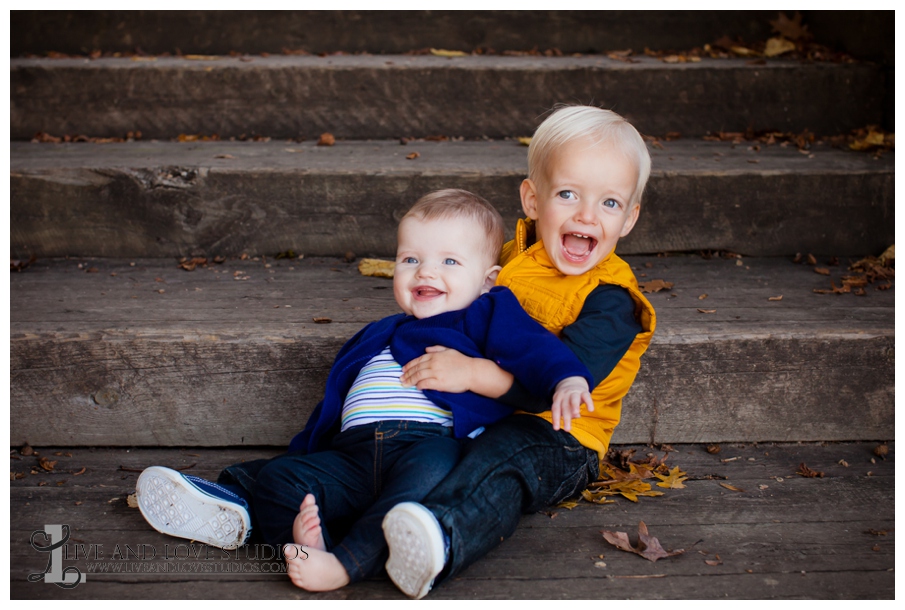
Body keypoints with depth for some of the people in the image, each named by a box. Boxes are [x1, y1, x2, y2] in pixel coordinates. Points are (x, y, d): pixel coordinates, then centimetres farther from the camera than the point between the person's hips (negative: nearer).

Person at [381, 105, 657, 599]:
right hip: (482, 418, 9)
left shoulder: (610, 300, -13)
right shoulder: (513, 257, 10)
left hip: (558, 442, -9)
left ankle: (441, 540, -65)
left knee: (499, 454, -40)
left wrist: (471, 372, -33)